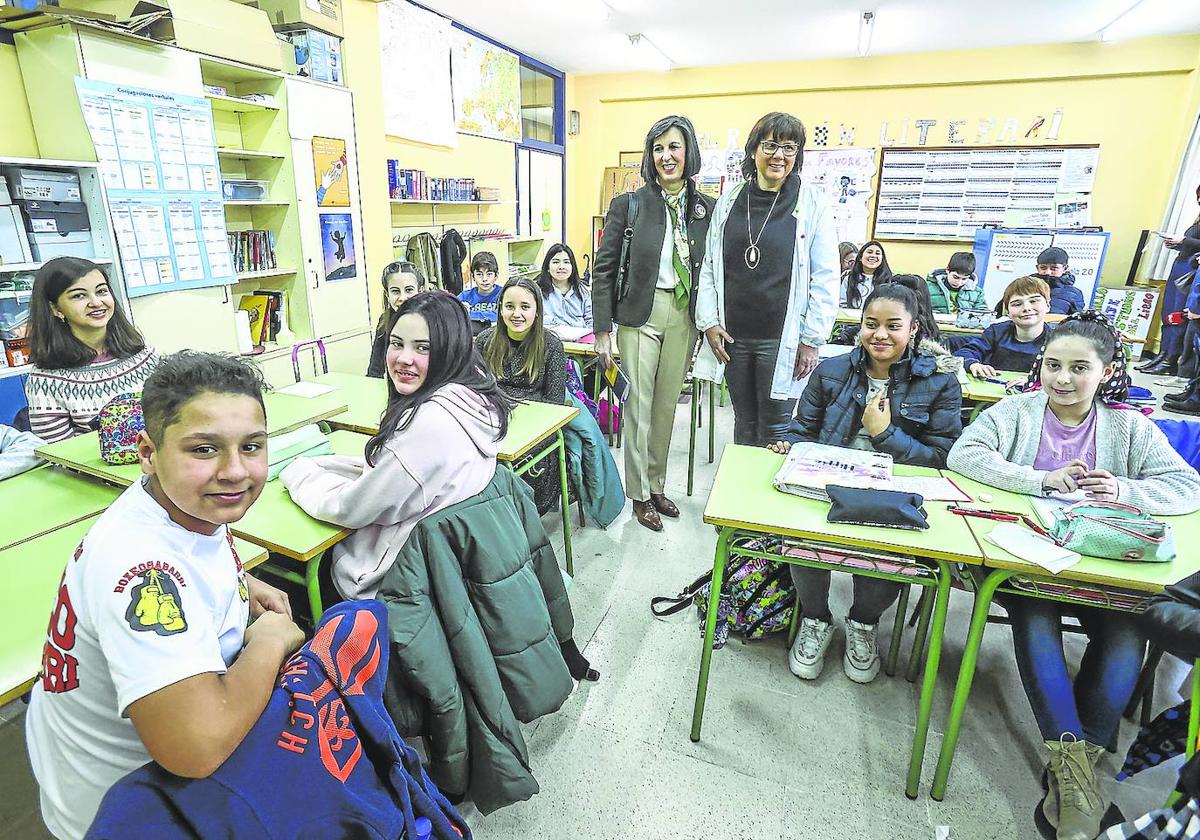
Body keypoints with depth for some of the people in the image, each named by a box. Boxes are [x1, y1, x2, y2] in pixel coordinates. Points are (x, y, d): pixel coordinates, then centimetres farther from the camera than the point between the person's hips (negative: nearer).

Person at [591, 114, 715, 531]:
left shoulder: (707, 208, 6)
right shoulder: (628, 205, -3)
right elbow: (604, 269, -4)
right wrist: (602, 331, -8)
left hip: (684, 317, 3)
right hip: (640, 314, -3)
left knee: (667, 406, 12)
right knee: (638, 408, 2)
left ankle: (657, 485, 29)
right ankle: (640, 495, 19)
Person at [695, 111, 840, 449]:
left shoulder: (812, 202, -1)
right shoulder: (729, 201, 7)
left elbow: (825, 278, -3)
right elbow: (709, 266, 9)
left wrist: (812, 339, -8)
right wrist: (709, 321, 0)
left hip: (782, 341, -3)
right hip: (733, 337, 3)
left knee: (775, 430, 4)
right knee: (744, 422, 15)